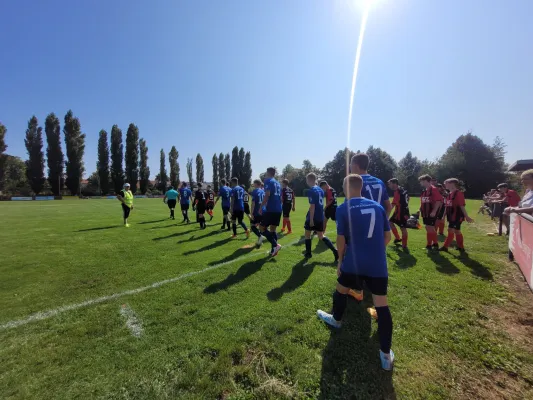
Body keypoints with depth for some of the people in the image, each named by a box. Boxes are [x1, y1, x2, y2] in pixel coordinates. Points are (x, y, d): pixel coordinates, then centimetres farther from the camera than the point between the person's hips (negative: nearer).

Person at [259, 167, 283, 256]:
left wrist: (261, 207, -14)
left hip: (270, 209, -8)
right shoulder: (277, 183, 20)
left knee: (263, 228, 2)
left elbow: (267, 194, -18)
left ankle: (275, 245, -9)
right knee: (273, 230, 14)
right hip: (278, 210, 8)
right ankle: (273, 250, 13)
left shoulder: (268, 181, -4)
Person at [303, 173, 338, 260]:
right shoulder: (321, 190, 11)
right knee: (321, 236, 15)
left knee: (307, 234, 12)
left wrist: (311, 219, -18)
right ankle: (335, 251, 6)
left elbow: (312, 206, -19)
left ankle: (308, 253, 21)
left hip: (313, 217, -8)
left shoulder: (311, 191, -15)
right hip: (320, 217, 8)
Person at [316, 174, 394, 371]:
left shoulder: (343, 208, -8)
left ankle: (336, 320, 47)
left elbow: (341, 239, -8)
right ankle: (386, 355, 18)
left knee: (341, 290, 23)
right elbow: (387, 236, 11)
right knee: (382, 305, 10)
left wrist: (340, 260, 7)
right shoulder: (378, 207, 6)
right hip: (378, 264, 3)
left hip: (353, 262, -3)